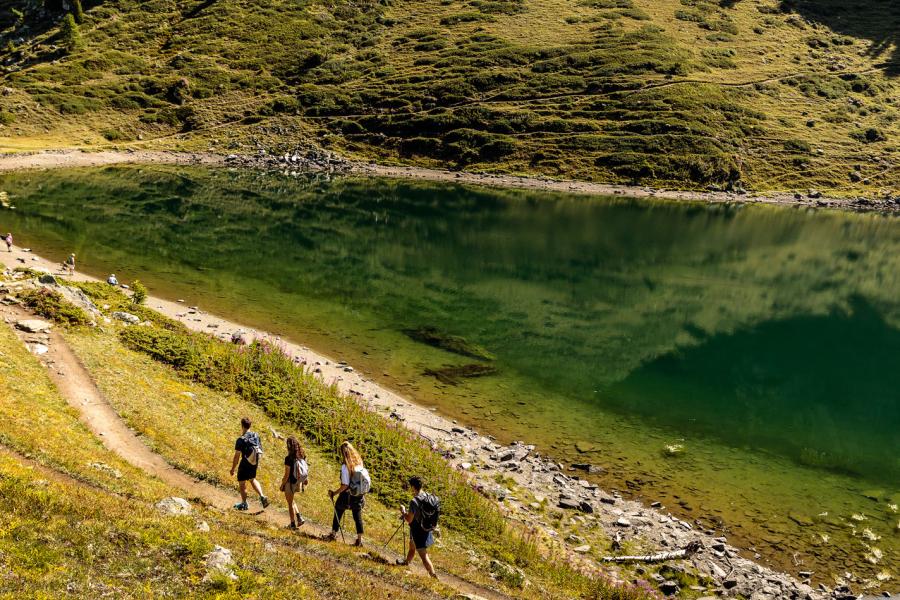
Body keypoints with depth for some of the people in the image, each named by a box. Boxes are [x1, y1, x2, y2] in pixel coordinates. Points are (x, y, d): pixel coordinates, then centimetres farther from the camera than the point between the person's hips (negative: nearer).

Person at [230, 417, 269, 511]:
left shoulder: (241, 440, -23)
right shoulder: (256, 436, -5)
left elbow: (237, 456, -18)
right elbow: (260, 449, 5)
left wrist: (233, 468, -6)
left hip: (245, 465, -6)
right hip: (255, 463, 6)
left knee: (242, 483, 14)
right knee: (252, 479, 28)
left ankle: (244, 504, 27)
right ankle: (262, 496, 13)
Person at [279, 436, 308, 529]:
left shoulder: (288, 458, -24)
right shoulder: (302, 456, -6)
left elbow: (287, 475, -20)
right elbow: (306, 468, 5)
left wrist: (282, 485, -6)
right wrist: (305, 479, 20)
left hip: (290, 482, -6)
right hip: (298, 482, 6)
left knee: (290, 503, 13)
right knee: (290, 500, 28)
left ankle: (293, 524, 24)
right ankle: (299, 517, 20)